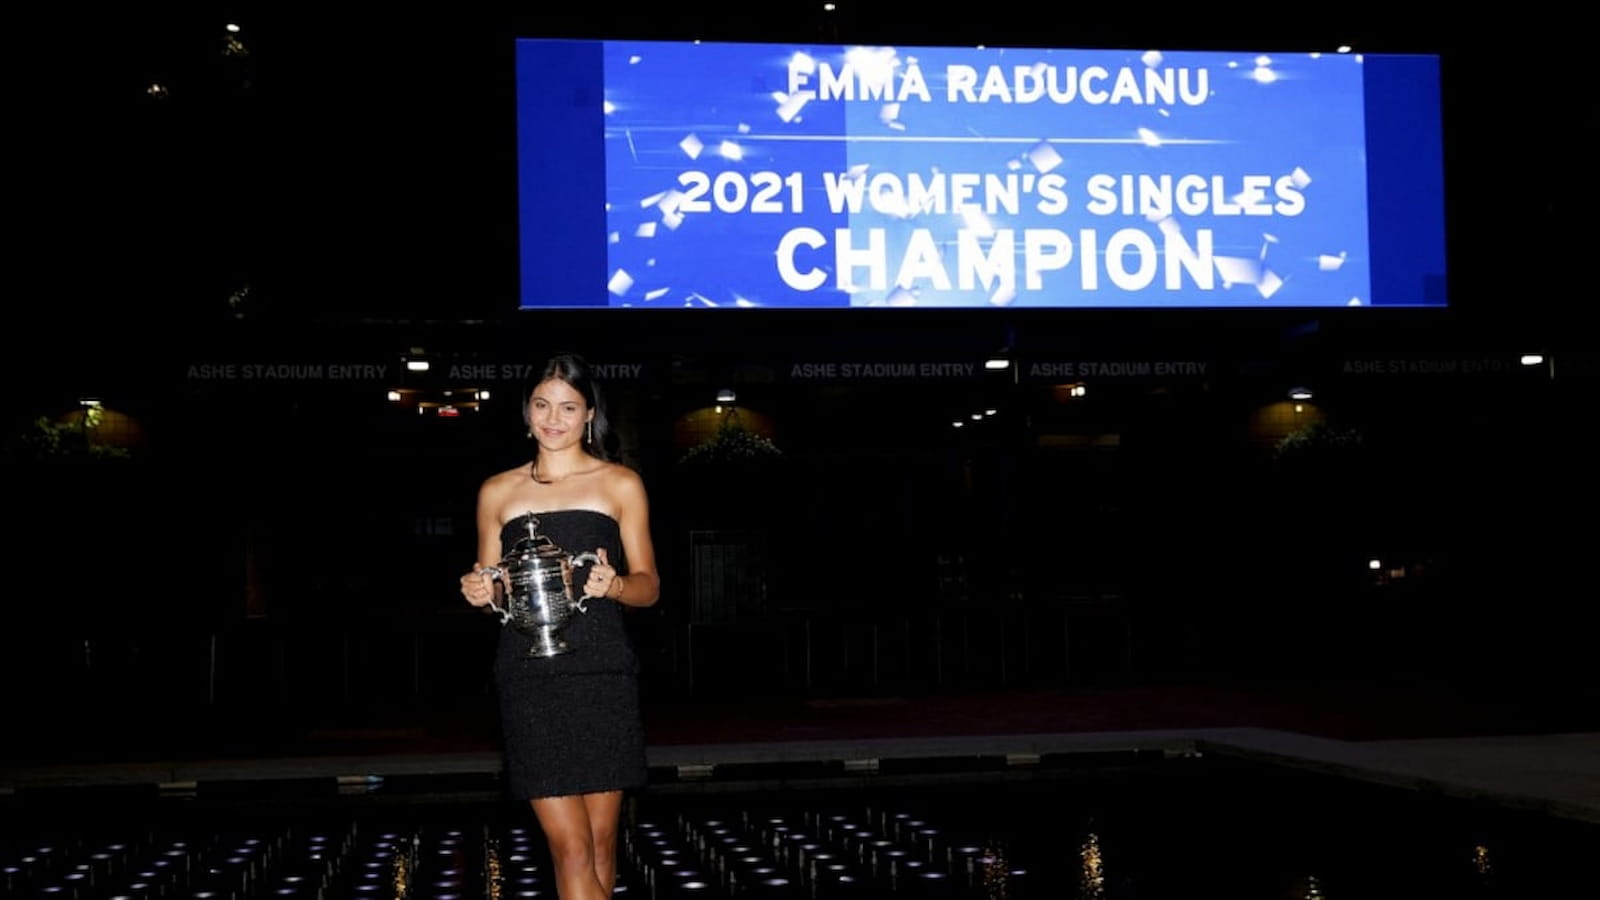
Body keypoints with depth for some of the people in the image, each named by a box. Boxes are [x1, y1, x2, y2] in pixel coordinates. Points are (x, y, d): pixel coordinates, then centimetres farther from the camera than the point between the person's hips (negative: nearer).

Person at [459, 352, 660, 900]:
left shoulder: (620, 485, 9)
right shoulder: (498, 492, 13)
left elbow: (648, 586, 8)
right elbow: (491, 591, 18)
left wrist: (613, 585, -14)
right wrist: (479, 592, -5)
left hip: (601, 673, 0)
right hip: (529, 677, 0)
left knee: (600, 843, 2)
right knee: (570, 849, -7)